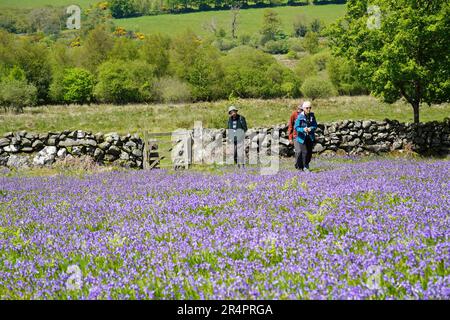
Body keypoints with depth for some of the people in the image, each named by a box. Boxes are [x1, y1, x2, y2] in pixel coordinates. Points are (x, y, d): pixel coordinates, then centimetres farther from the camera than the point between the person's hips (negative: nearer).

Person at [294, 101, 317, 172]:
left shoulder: (312, 116, 0)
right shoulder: (300, 117, -12)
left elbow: (315, 125, 4)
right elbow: (296, 127, -11)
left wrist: (311, 128, -18)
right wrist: (303, 129, -27)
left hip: (310, 137, 5)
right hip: (302, 137, -5)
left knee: (309, 152, 9)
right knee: (304, 152, -11)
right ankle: (305, 167, 2)